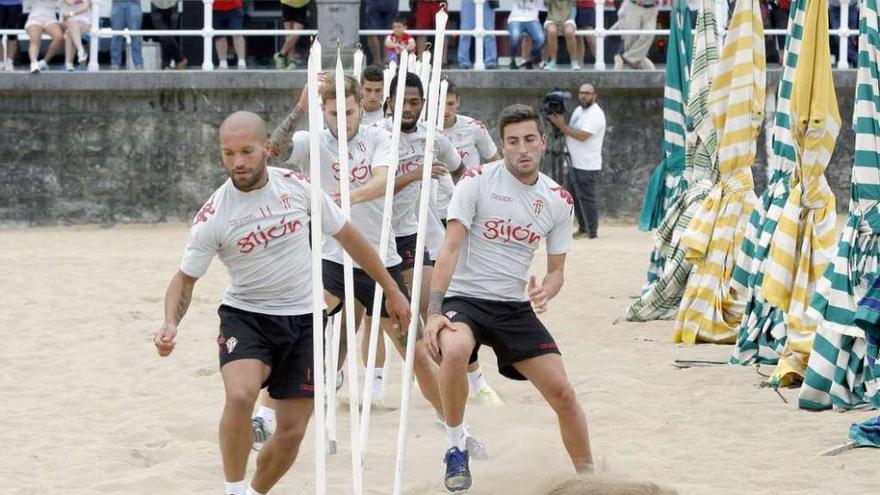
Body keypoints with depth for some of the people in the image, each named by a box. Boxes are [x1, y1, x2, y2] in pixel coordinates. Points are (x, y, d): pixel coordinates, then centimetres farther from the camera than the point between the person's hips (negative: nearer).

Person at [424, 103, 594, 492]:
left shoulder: (558, 200, 4)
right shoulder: (478, 181, -9)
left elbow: (556, 269, 9)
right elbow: (451, 247, -14)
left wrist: (545, 292, -16)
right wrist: (434, 311, -23)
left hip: (516, 307, 4)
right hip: (464, 299, -4)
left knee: (562, 393, -4)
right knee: (454, 351, -36)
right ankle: (456, 449, -14)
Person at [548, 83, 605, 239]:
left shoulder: (596, 114, -14)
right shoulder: (578, 110, 16)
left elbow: (582, 135, -23)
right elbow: (570, 132, 19)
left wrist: (562, 125, -19)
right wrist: (559, 124, -1)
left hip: (587, 166, -9)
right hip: (574, 163, 9)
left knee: (587, 198, -6)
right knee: (576, 197, 11)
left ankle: (591, 231, -1)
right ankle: (582, 228, 19)